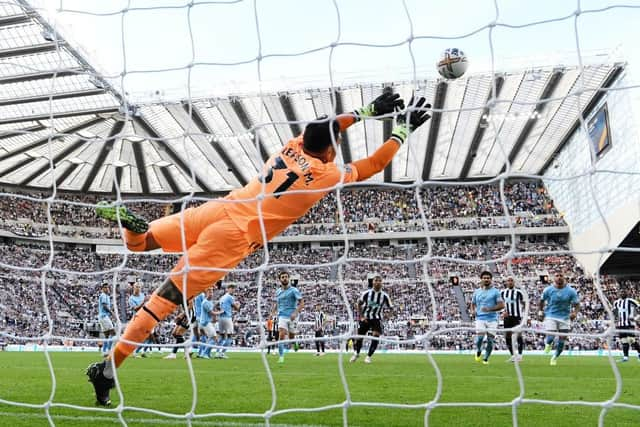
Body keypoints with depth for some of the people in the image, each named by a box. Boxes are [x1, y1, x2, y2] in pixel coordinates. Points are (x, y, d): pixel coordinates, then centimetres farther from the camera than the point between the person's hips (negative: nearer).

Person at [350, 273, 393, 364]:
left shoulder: (384, 296, -7)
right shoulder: (366, 293, -8)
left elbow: (390, 308, 2)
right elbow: (359, 304, 5)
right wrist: (361, 316, -1)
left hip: (377, 319, 0)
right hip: (365, 318, 0)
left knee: (375, 337, -18)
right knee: (359, 337, 3)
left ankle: (368, 356, 1)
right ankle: (356, 353, 32)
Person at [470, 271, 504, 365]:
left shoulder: (495, 291, 2)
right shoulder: (477, 292, 11)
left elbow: (501, 305, -4)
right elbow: (473, 303, 23)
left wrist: (490, 309, -17)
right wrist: (473, 310, 1)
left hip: (492, 319, -1)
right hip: (480, 318, 1)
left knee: (490, 340, -1)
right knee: (479, 338, -16)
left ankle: (486, 358, 19)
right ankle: (478, 351, 15)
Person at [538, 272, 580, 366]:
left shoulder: (571, 291, -5)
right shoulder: (548, 290, -5)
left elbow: (577, 304, 0)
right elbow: (542, 301, 10)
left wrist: (575, 313, -18)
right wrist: (540, 311, 0)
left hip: (565, 317, 1)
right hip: (551, 316, -1)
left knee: (562, 341, 2)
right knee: (551, 338, -17)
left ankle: (555, 358, 29)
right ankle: (547, 343, 22)